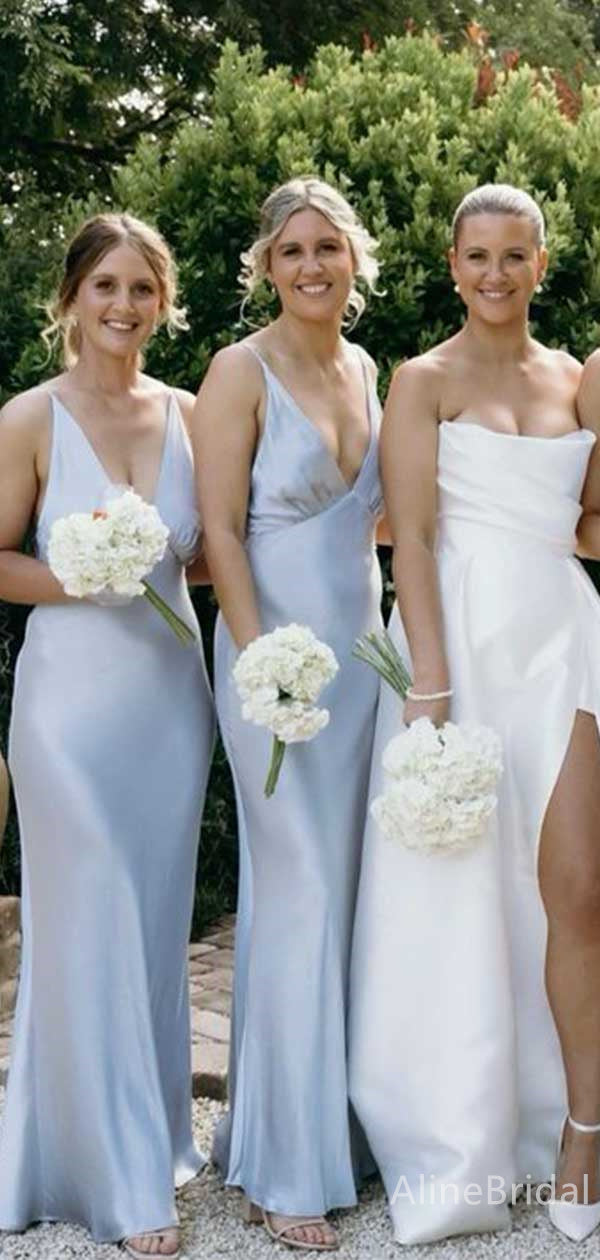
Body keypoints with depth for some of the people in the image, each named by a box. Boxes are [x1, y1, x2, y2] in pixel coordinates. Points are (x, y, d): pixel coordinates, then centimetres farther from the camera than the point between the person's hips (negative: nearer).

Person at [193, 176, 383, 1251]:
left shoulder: (362, 369, 13)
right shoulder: (243, 370, -7)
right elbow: (219, 530, -12)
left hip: (358, 649, 7)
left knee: (341, 889, 11)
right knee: (301, 894, -5)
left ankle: (323, 1116, 26)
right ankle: (284, 1168, 8)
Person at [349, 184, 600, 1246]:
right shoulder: (423, 382, 2)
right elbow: (411, 535, -8)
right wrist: (430, 685, -16)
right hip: (460, 635, -3)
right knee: (451, 891, 3)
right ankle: (455, 1153, 19)